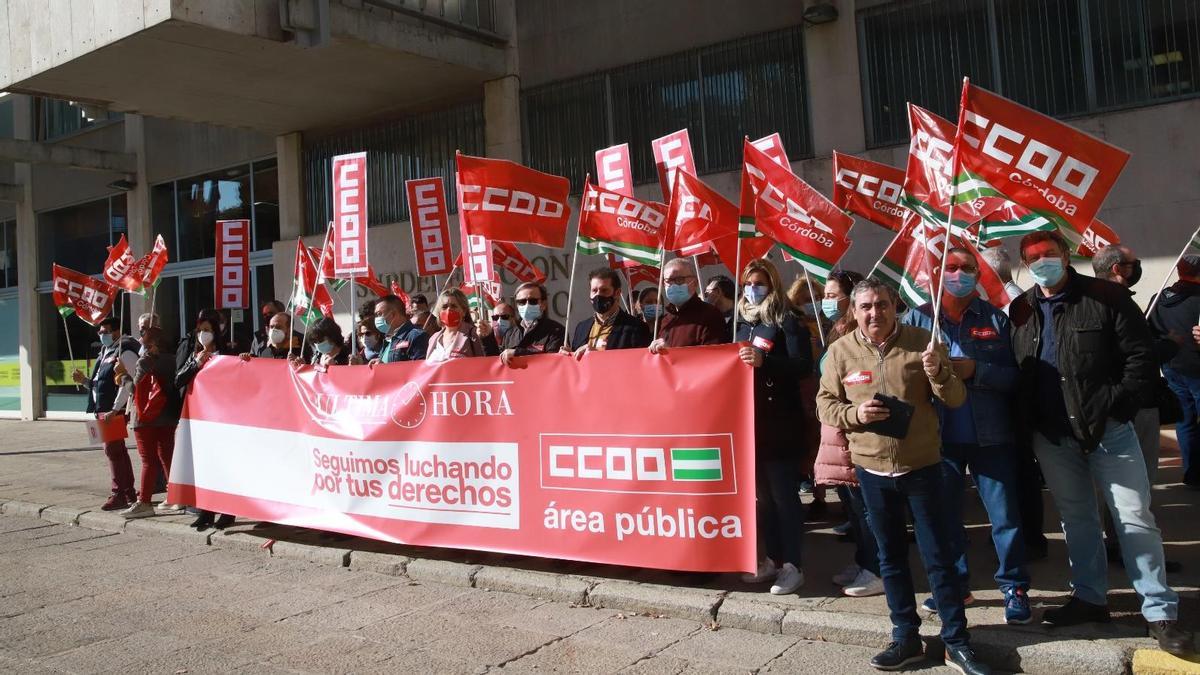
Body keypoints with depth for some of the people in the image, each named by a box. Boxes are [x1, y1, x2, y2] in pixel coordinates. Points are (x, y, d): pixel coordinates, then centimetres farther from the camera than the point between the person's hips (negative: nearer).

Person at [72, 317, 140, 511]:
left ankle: (119, 495, -5)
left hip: (115, 410, -10)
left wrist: (115, 410, -23)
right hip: (102, 410, 10)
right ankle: (129, 493, 20)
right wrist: (84, 380, 7)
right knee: (118, 450, 13)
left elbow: (128, 383, -19)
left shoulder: (125, 352, -10)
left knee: (113, 450, -9)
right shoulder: (105, 353, 19)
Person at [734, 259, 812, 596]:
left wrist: (763, 360, -27)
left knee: (783, 492, -2)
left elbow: (803, 365, -16)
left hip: (778, 419, -6)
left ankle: (793, 565, 5)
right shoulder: (740, 321, 13)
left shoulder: (787, 320, -6)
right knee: (762, 491, 12)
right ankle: (773, 557, 22)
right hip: (748, 417, 6)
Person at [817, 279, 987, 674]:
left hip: (922, 467, -2)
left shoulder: (922, 342, -6)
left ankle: (957, 641, 17)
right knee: (890, 557, 13)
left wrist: (938, 374, -25)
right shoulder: (840, 352, -2)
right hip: (872, 471, 2)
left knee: (939, 556, 4)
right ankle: (905, 637, 26)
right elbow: (825, 403, 3)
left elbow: (956, 400, -4)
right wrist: (854, 414, -16)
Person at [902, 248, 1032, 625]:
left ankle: (1014, 588, 19)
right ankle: (954, 584, 28)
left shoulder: (995, 319, 4)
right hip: (939, 437, 1)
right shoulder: (918, 318, 5)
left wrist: (974, 370, -17)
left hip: (991, 437, -1)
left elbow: (1015, 374, -4)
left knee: (1005, 516, 3)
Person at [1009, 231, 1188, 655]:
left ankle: (1159, 611, 11)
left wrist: (1116, 406, -15)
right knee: (1076, 518, 14)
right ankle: (1089, 598, 27)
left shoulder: (1106, 297, -6)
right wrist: (1025, 423, 2)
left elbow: (1141, 356, -7)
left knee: (1135, 518, 1)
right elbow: (1013, 370, 10)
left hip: (1108, 429, -4)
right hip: (1051, 435, 4)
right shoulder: (1021, 311, 5)